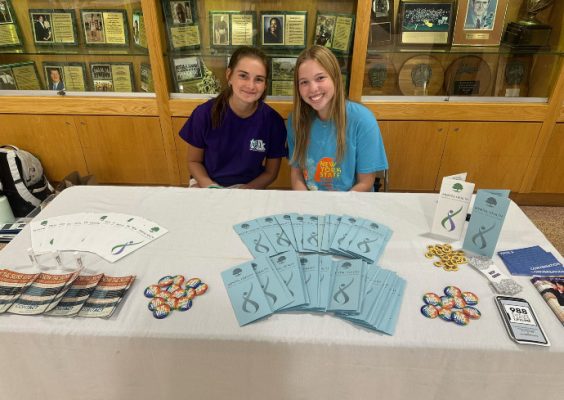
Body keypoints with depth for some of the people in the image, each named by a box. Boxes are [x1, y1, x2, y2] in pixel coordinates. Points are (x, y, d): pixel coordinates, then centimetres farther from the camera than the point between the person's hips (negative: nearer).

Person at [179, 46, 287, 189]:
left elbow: (271, 173, -2)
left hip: (248, 187, 0)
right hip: (206, 183, 0)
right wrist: (210, 186, -17)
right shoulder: (205, 113, -13)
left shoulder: (273, 121, -14)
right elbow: (194, 161, 0)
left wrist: (244, 191, -16)